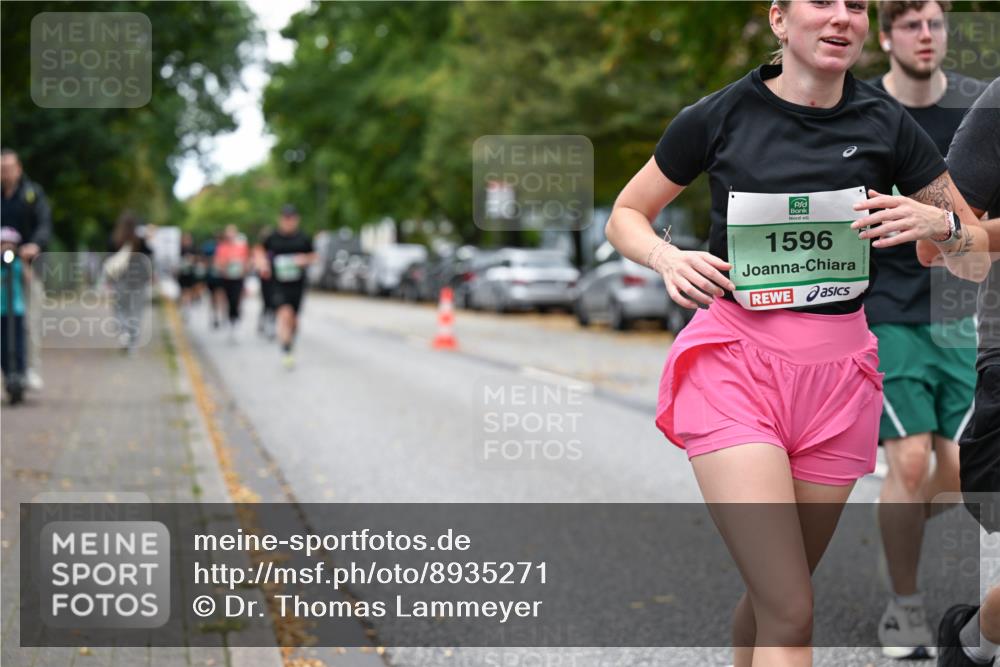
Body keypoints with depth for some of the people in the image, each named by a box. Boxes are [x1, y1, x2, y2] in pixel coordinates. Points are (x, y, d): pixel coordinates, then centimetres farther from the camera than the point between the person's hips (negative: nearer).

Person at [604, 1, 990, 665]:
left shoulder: (887, 124, 3)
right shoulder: (719, 117, -2)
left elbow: (978, 258, 8)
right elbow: (625, 216, 10)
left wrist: (938, 222, -14)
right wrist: (670, 259, -11)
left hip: (838, 373, 3)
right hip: (735, 360, -3)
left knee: (772, 596, 13)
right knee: (790, 611, -15)